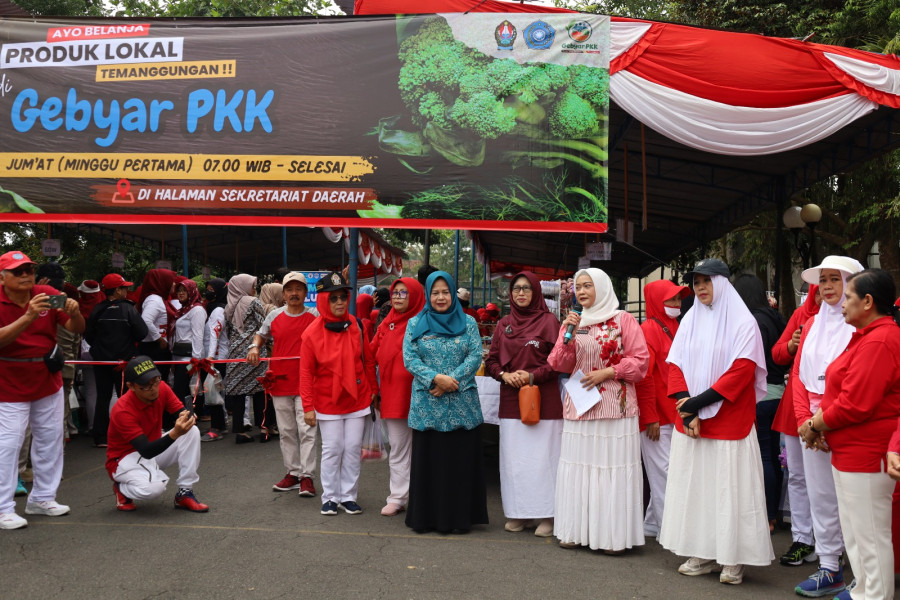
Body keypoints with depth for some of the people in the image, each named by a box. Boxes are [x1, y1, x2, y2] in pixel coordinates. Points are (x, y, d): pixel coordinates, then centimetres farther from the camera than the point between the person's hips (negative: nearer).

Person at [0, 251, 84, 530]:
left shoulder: (48, 294, -6)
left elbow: (77, 329, -9)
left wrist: (74, 313, -31)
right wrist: (28, 316, -44)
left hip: (48, 382, 5)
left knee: (50, 439, 11)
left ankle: (42, 498, 25)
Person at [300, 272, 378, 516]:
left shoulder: (356, 326, -2)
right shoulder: (312, 333, -10)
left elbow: (368, 360, 7)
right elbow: (306, 372, -7)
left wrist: (373, 390, 10)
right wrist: (308, 407, -9)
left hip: (357, 399, 2)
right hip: (328, 402, -2)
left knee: (353, 448, 7)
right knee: (332, 449, 3)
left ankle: (349, 496, 19)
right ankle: (330, 497, 17)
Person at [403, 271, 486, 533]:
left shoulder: (468, 323, 8)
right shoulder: (415, 324, 8)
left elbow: (475, 356, -1)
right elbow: (409, 358, -1)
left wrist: (452, 380, -14)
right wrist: (435, 378, -15)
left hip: (462, 405, 0)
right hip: (426, 405, 0)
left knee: (460, 459, 2)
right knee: (427, 459, 3)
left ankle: (459, 516, 12)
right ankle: (424, 516, 13)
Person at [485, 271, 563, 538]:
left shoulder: (549, 321, -1)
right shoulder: (504, 324, 12)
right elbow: (491, 361, 13)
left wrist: (533, 375, -16)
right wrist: (504, 374, -6)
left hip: (543, 400, -4)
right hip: (511, 402, 4)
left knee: (542, 456, -2)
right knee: (513, 458, 7)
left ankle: (547, 515, 8)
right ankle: (518, 513, 17)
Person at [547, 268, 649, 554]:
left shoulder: (623, 320, 2)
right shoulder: (573, 321, 14)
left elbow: (640, 360, -3)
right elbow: (560, 365, 7)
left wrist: (607, 373, -12)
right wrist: (567, 335, -8)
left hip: (615, 406, -4)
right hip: (579, 406, 4)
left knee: (614, 467, -4)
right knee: (578, 465, 4)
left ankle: (614, 534, 5)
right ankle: (578, 529, 13)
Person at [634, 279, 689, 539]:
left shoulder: (674, 328, 17)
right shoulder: (649, 328, -9)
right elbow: (643, 376, -15)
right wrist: (650, 417, -17)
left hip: (674, 414, 8)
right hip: (657, 417, -8)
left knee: (664, 473, 13)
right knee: (663, 473, -3)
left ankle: (652, 524, 23)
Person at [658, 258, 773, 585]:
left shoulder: (743, 322, -4)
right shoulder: (689, 320, 10)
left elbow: (742, 370, -13)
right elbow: (675, 365, 3)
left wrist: (699, 402, -17)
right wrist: (688, 411, -9)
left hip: (730, 422, -5)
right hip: (690, 422, 5)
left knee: (729, 487, -2)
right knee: (693, 484, 7)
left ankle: (733, 560, 10)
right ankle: (702, 554, 18)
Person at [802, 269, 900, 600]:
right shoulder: (869, 336, 13)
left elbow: (853, 405, -24)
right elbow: (849, 394, 14)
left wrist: (814, 424, -10)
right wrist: (819, 424, 1)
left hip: (865, 455, -11)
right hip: (851, 452, 11)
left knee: (870, 535, 1)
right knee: (855, 530, 20)